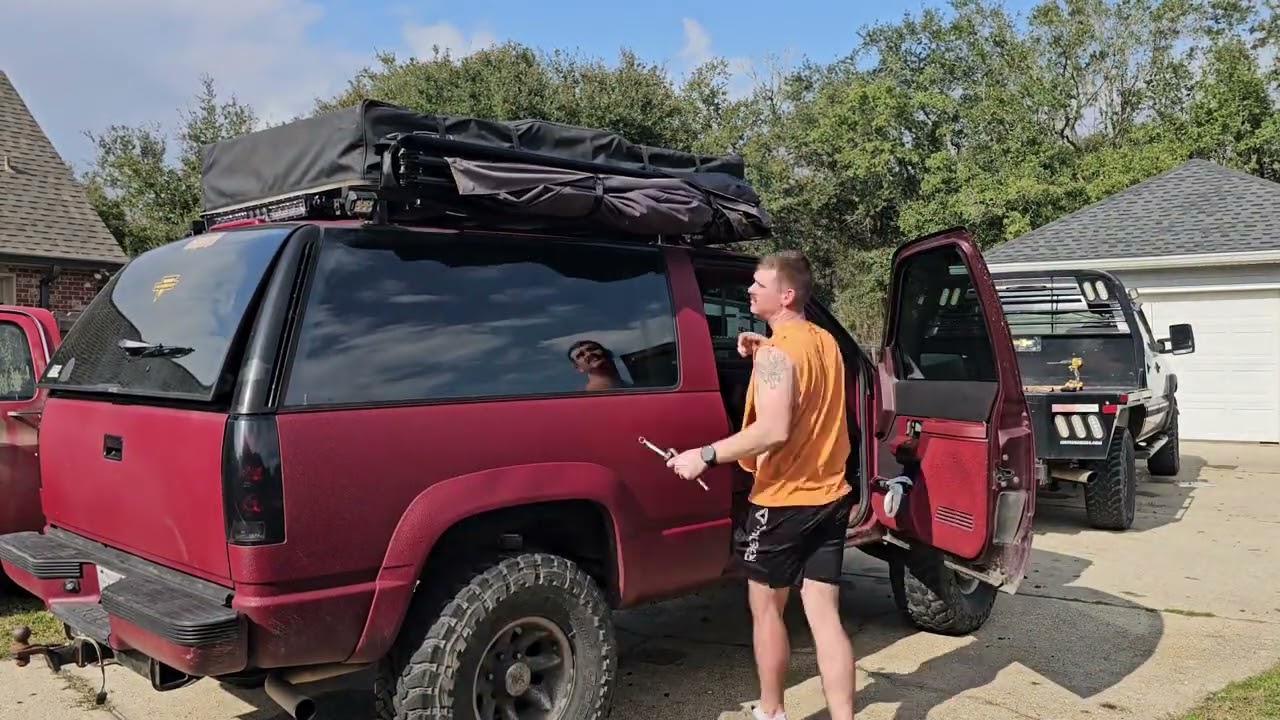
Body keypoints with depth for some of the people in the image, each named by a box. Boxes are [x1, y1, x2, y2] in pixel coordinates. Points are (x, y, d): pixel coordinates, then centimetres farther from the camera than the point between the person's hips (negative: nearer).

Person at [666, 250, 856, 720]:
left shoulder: (777, 351, -17)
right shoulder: (825, 342, 9)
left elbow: (773, 431, -27)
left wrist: (705, 456, -22)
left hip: (783, 500, -7)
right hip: (829, 496, 7)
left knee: (766, 607, 10)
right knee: (824, 615, 8)